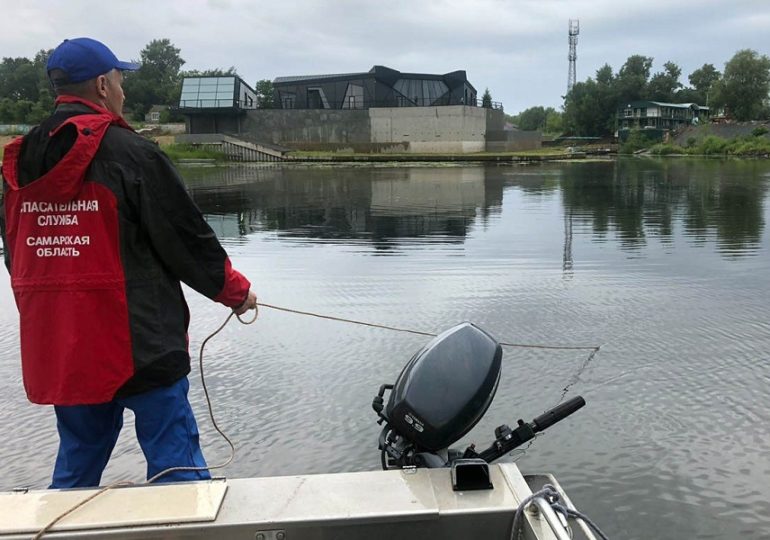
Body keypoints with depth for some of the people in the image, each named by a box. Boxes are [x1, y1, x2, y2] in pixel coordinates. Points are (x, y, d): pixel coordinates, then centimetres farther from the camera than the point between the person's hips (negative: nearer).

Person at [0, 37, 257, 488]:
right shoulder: (128, 151, -11)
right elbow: (188, 239, -8)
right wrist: (236, 291, 7)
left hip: (55, 347, 7)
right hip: (139, 345, -7)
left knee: (77, 467, 19)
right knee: (177, 466, 2)